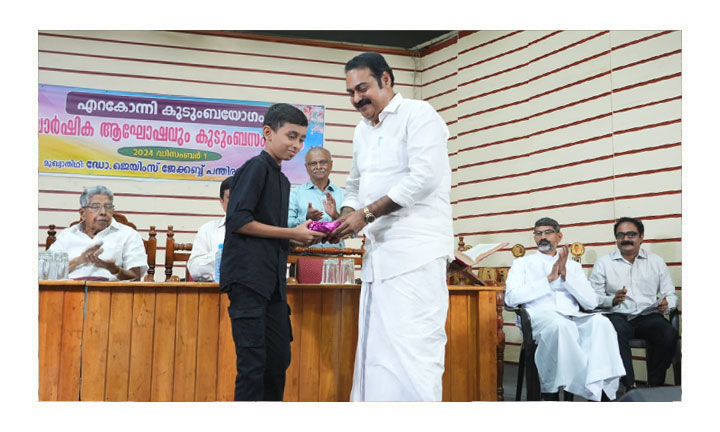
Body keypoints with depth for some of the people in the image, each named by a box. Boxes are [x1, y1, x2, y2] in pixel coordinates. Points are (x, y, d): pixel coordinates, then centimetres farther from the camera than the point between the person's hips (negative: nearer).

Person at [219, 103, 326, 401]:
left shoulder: (282, 180, 20)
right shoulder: (256, 167, -7)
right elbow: (238, 220, -17)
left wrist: (299, 238, 5)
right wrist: (291, 233, -13)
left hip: (272, 280, 9)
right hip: (248, 276, -9)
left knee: (279, 357, 11)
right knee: (253, 360, -8)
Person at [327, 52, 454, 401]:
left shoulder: (417, 114, -4)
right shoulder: (362, 131, 20)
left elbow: (424, 177, -16)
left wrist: (366, 213, -15)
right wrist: (345, 220, 3)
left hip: (416, 250, -8)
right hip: (379, 252, 8)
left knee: (412, 349, -13)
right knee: (374, 349, 7)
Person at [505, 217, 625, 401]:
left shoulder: (573, 266, 25)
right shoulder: (522, 263, 19)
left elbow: (591, 302, 11)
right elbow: (511, 298, 0)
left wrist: (565, 274, 0)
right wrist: (550, 279, -3)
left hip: (573, 317, 3)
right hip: (539, 315, -3)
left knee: (600, 322, -32)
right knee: (559, 324, -39)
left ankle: (601, 388, -36)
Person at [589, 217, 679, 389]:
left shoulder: (656, 261, 15)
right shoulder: (604, 263, 10)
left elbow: (670, 294, 15)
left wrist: (666, 304, -9)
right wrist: (612, 300, -17)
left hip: (648, 316, 2)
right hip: (618, 316, -2)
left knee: (670, 334, -30)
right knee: (617, 330, -37)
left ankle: (654, 386, -13)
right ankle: (630, 386, -29)